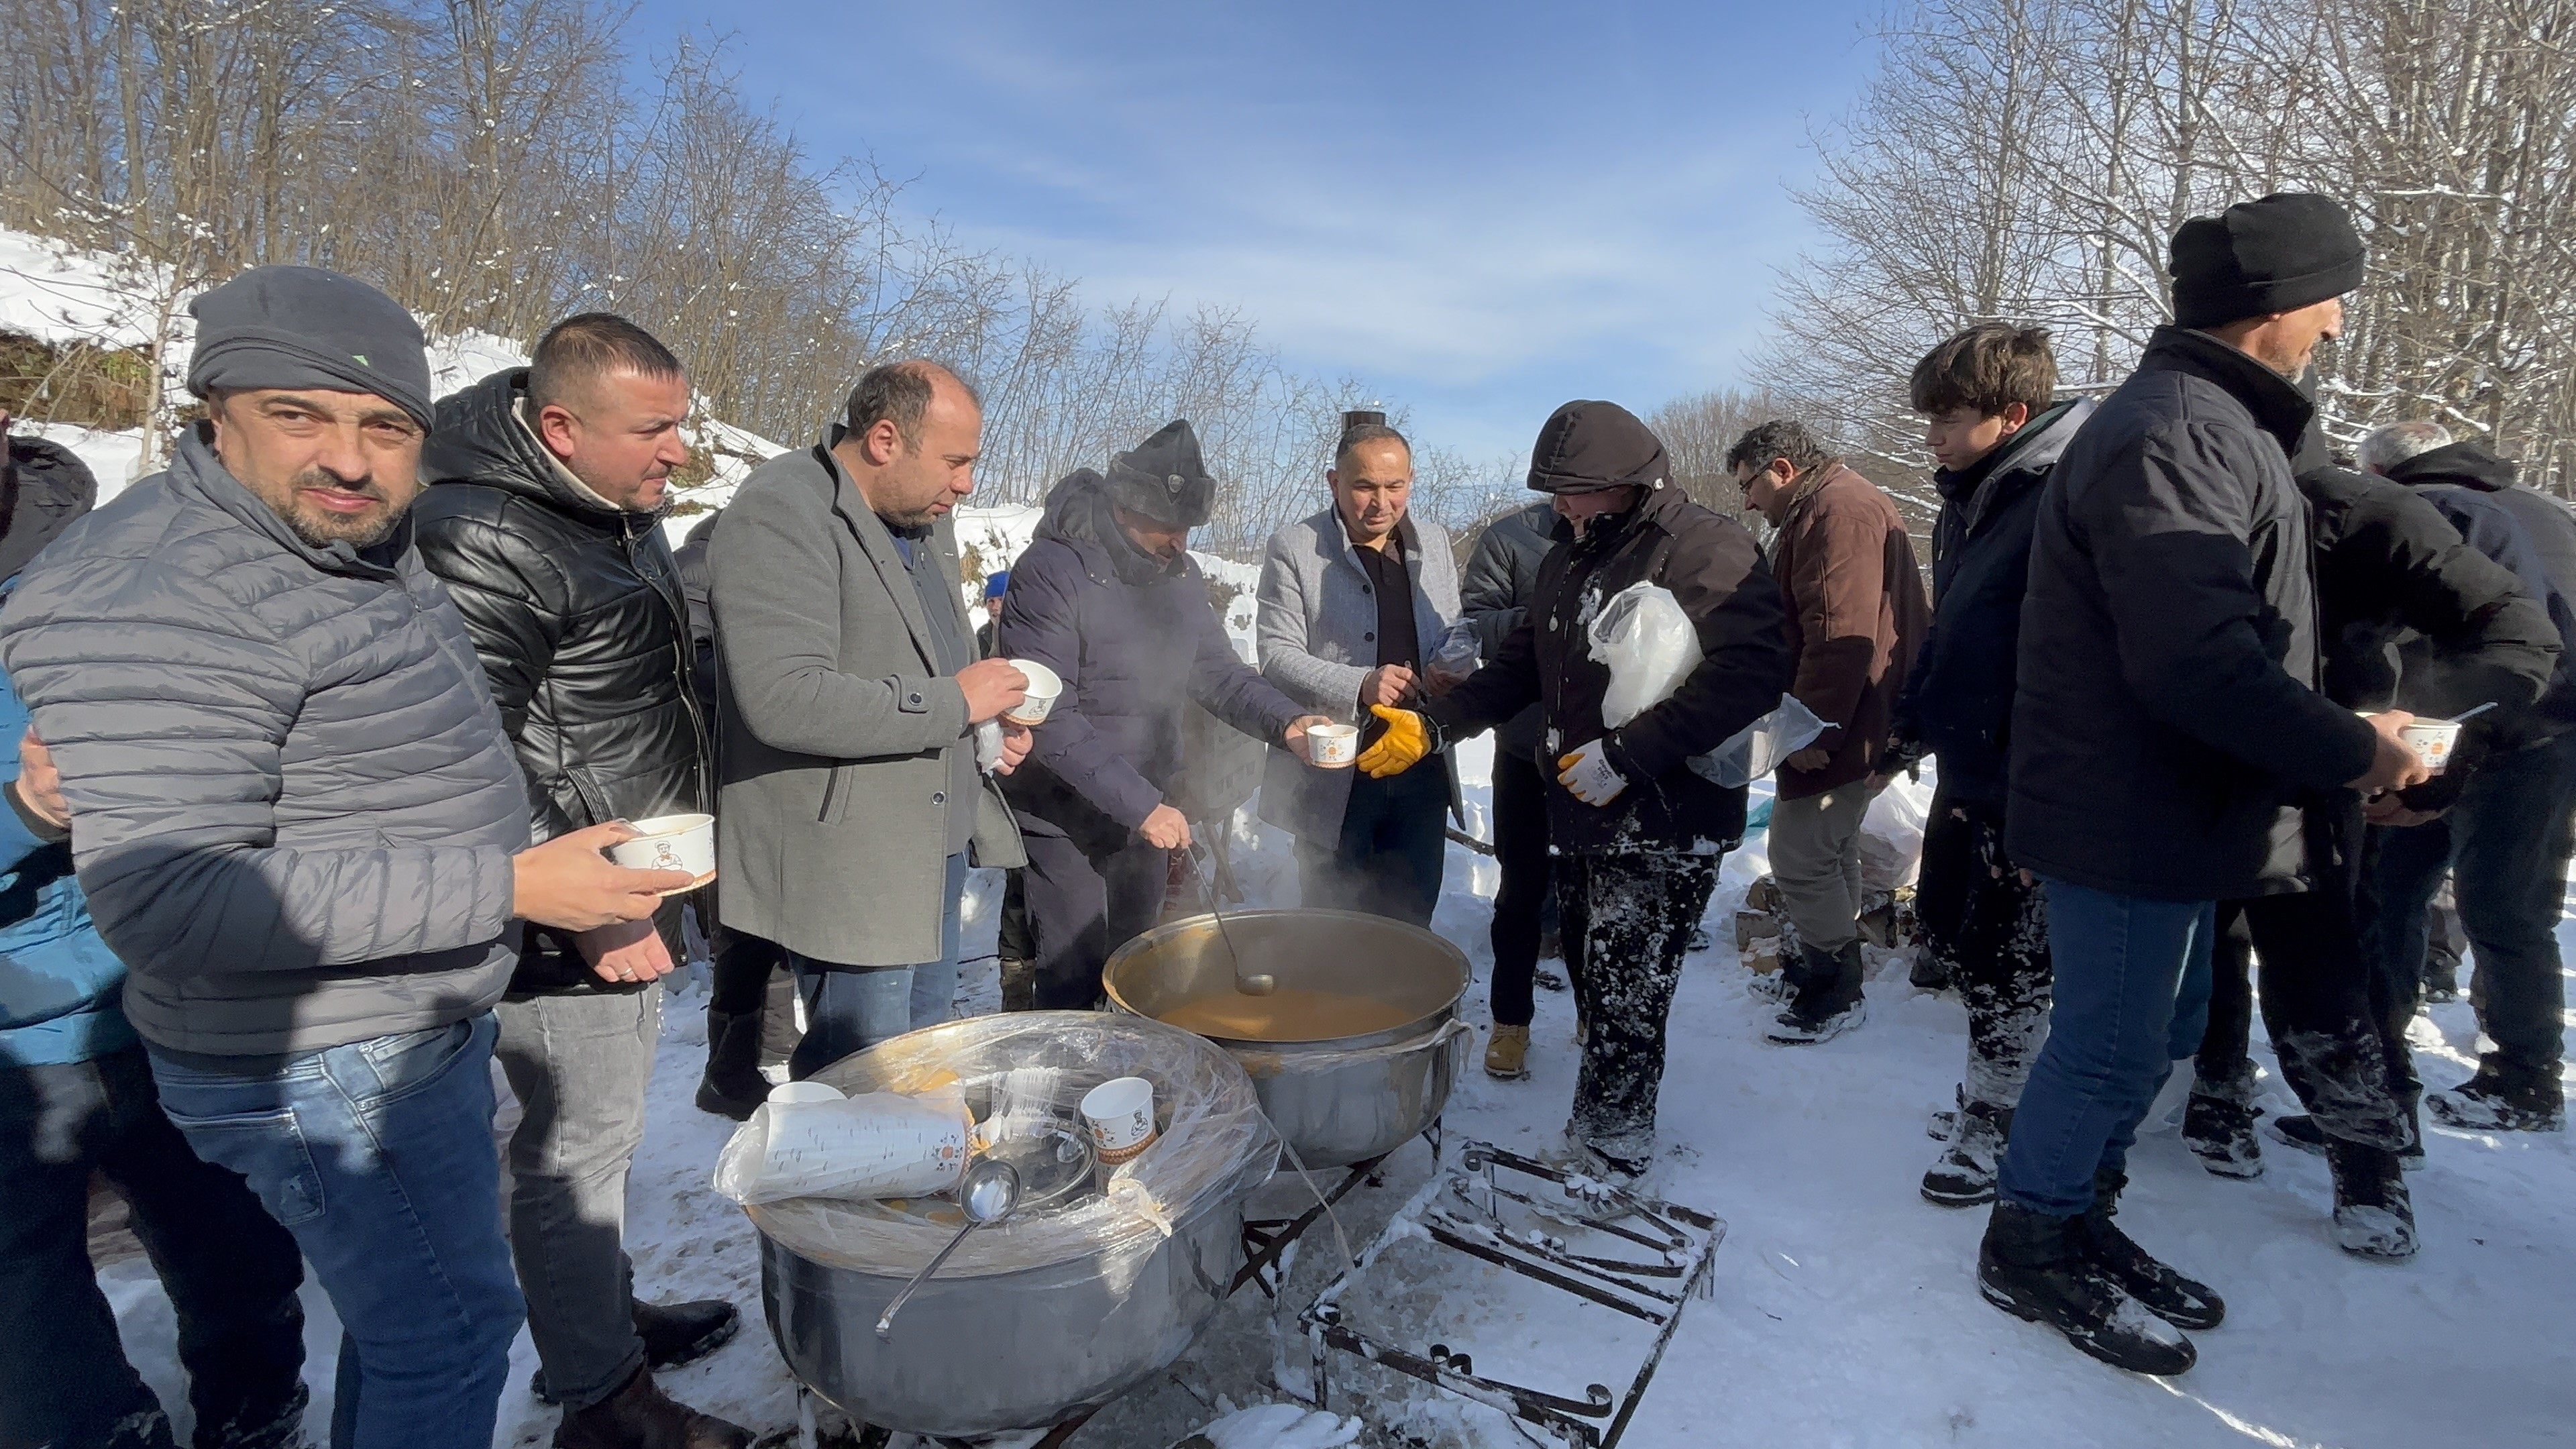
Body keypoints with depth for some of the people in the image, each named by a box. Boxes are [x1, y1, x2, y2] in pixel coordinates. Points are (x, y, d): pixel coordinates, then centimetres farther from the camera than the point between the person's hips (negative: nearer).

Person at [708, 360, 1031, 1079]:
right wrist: (955, 703, -22)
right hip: (848, 866, -9)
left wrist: (993, 720, 4)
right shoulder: (780, 515, -18)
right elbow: (784, 699, -29)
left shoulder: (925, 518, 11)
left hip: (936, 844, 9)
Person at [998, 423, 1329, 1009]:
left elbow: (1216, 669, 3)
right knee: (1075, 980, 1)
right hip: (1063, 814, -6)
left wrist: (1287, 722, -17)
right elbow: (1049, 719, -24)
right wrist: (1139, 806, -26)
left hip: (1149, 810, 7)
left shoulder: (1180, 574, 3)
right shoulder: (1051, 572, -19)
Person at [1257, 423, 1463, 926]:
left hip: (1421, 773, 4)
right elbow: (1277, 656, -11)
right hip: (1334, 777, -4)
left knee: (1410, 922, 16)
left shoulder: (1434, 541, 8)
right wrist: (1360, 685, -25)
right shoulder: (1293, 549, -7)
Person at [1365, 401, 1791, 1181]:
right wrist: (1434, 725, 9)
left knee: (1624, 993, -3)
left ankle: (1612, 1142, 17)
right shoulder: (1569, 556, 14)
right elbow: (1523, 665, 19)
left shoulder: (1706, 547, -13)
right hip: (1579, 811, 8)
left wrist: (1624, 754, -24)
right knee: (1593, 976, 15)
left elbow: (1753, 672, -24)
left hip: (1666, 824, -8)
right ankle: (1605, 1123, 32)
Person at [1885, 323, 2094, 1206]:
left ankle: (1994, 1115, 25)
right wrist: (1910, 727, 19)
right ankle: (2006, 1076, 40)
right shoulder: (1969, 499, 10)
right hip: (1966, 776, 9)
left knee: (1999, 958, 4)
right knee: (1951, 925, 19)